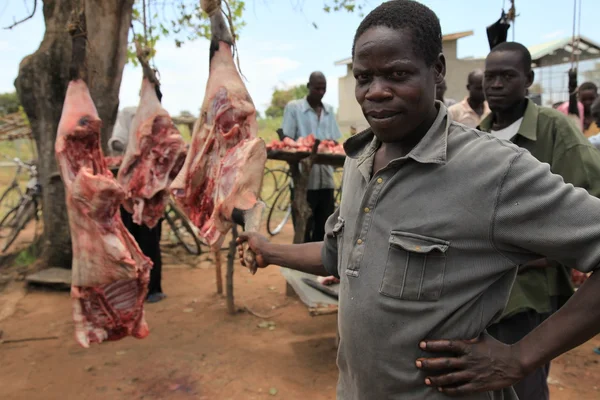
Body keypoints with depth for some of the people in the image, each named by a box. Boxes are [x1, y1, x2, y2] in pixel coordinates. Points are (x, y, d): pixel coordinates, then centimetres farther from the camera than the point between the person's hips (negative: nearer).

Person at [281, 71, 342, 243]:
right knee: (304, 229, 1)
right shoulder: (293, 107, 1)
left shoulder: (329, 110, 14)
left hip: (326, 177, 5)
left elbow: (334, 142, 14)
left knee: (324, 227, 9)